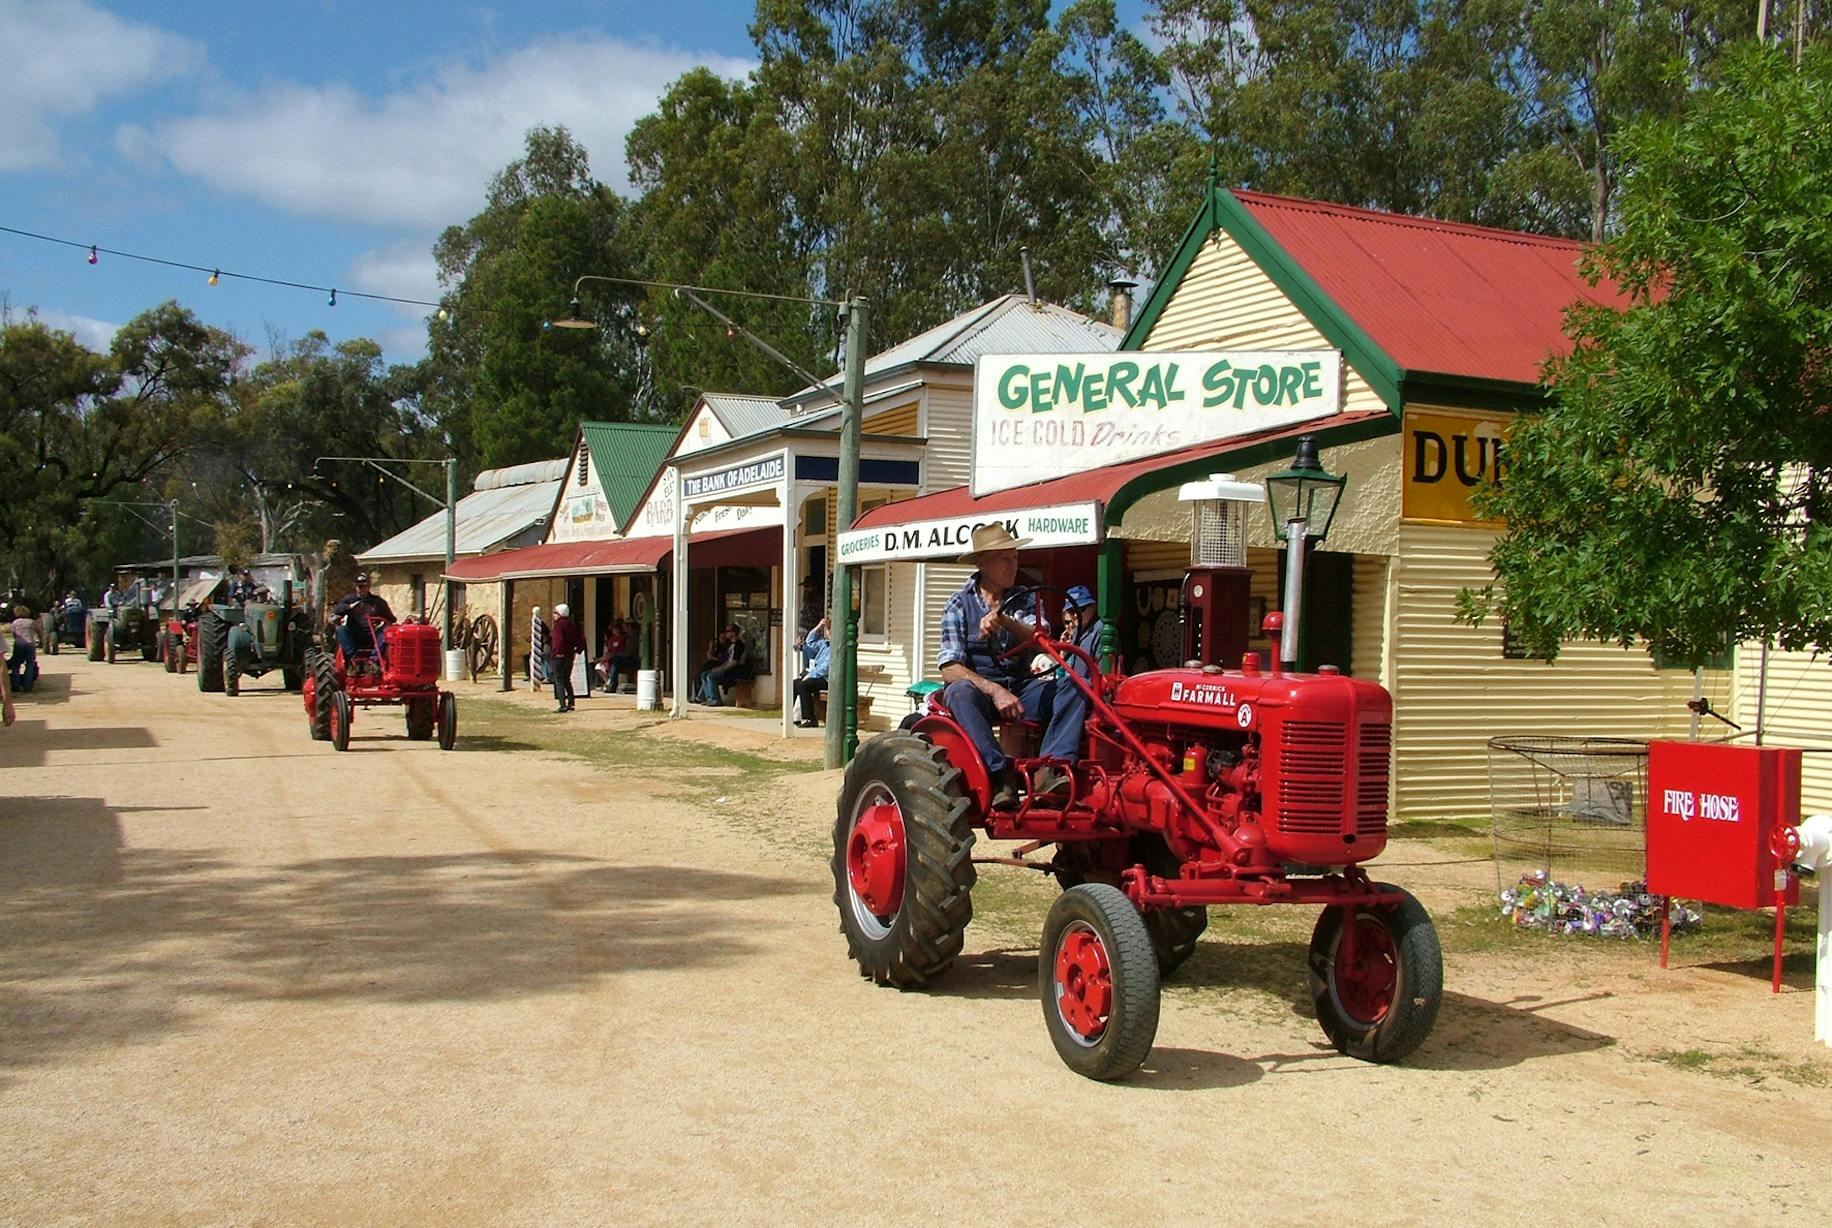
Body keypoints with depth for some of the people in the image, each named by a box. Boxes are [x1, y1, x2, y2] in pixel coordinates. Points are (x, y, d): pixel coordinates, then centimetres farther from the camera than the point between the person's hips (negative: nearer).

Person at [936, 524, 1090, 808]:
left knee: (1074, 686, -22)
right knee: (961, 691, -37)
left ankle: (1051, 769, -38)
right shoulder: (959, 605, 1)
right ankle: (1000, 775, -44)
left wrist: (1005, 621, -28)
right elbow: (949, 667, -10)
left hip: (1021, 687, 3)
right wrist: (994, 691, -24)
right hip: (977, 684, -3)